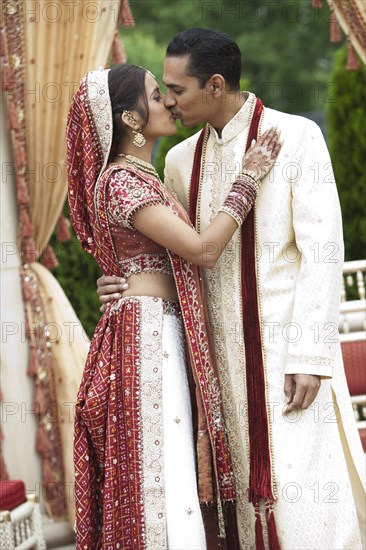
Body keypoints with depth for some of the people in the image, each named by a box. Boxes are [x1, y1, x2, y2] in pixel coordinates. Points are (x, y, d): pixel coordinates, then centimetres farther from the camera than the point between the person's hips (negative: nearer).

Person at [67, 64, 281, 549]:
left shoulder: (142, 178, 19)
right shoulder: (121, 181, -12)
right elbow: (202, 249, -18)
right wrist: (248, 178, -11)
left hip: (163, 335, 10)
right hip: (148, 332, -10)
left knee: (176, 467, 9)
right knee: (162, 470, -10)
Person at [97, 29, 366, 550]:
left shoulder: (296, 136, -5)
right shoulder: (181, 160, 11)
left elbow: (322, 249, -10)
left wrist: (310, 355, -15)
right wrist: (125, 283, -2)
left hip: (290, 339, -5)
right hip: (225, 346, 5)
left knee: (302, 487, -7)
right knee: (251, 484, 6)